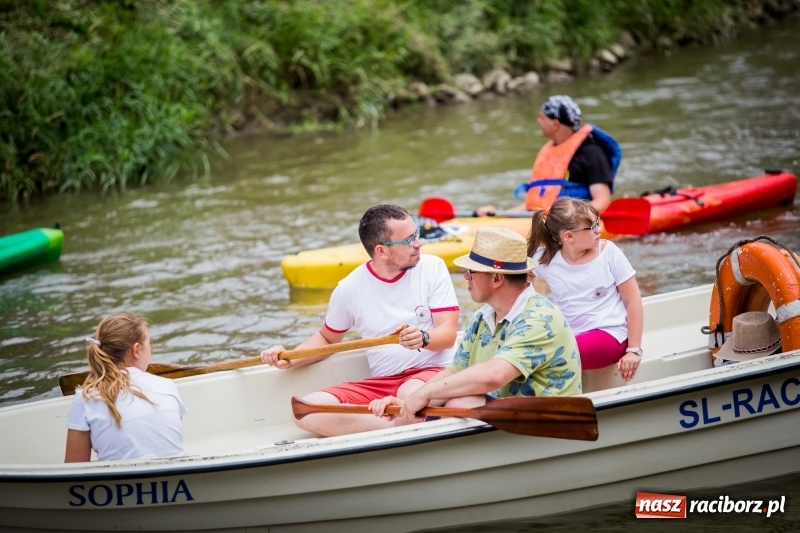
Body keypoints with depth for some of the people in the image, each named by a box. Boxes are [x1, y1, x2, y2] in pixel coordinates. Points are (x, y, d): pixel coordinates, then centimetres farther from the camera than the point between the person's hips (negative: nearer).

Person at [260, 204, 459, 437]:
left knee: (411, 394, -41)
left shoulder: (432, 268, -3)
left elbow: (448, 334, -8)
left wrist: (423, 338, -31)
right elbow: (327, 338, 18)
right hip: (381, 382, 3)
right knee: (306, 410, -21)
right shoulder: (350, 289, 1)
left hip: (434, 371, -3)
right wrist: (290, 359, 0)